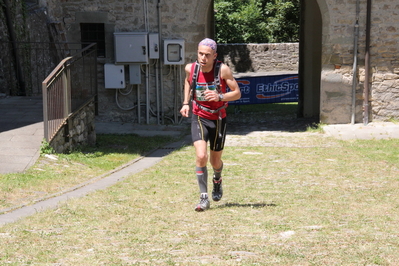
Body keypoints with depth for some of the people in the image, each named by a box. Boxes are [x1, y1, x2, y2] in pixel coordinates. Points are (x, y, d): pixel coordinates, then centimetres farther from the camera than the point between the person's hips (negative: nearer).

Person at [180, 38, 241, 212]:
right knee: (201, 157, -20)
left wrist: (219, 97, -29)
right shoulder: (191, 68, -8)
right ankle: (204, 198, -10)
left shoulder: (223, 70, -16)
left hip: (218, 119, 0)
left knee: (215, 161, 13)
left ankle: (217, 180, 50)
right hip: (199, 118, 0)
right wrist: (186, 103, 8)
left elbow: (237, 93, -11)